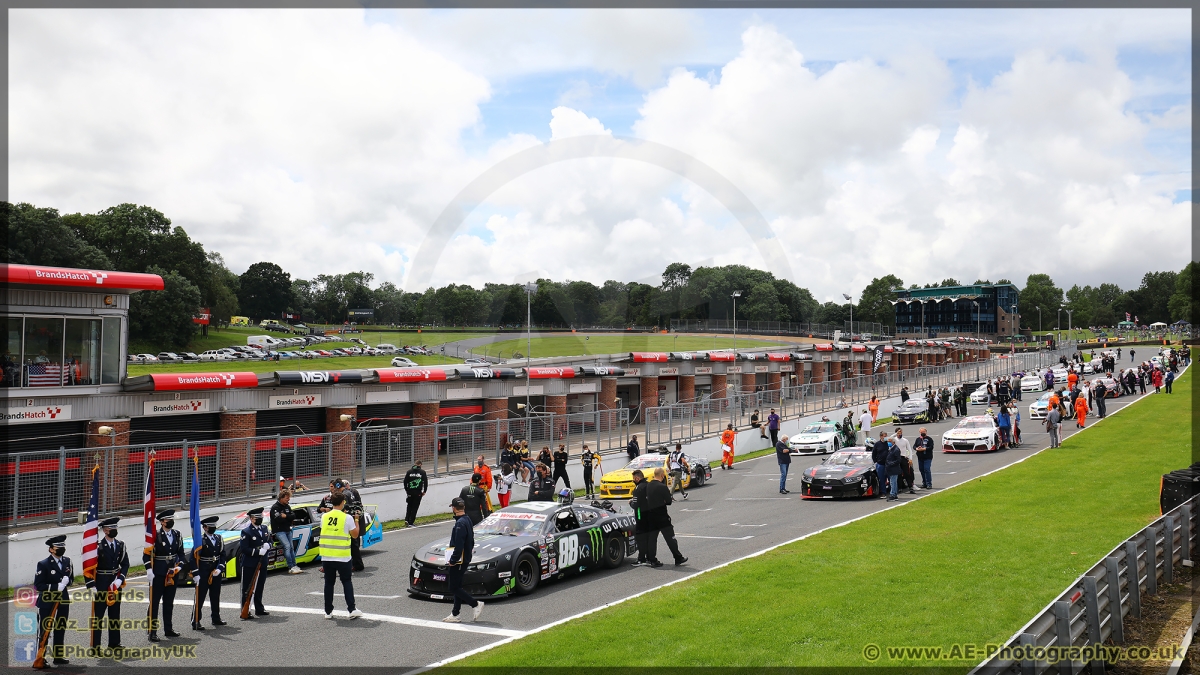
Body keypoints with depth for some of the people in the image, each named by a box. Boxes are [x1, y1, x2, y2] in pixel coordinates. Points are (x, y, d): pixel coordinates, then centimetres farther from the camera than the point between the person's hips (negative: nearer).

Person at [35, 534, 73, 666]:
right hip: (47, 602, -6)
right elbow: (38, 585, -15)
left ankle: (58, 656, 22)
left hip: (63, 601, 6)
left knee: (61, 630, 12)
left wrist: (66, 582, -5)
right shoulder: (43, 564, -12)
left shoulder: (67, 561, 6)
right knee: (44, 630, -1)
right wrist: (56, 587, -22)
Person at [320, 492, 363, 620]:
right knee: (347, 582, 8)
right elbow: (354, 534, -2)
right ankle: (352, 609, 2)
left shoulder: (324, 517, 2)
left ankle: (328, 612, 14)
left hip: (326, 556, 3)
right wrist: (356, 521, 11)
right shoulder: (347, 518, -10)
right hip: (343, 557, -3)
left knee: (329, 583, 11)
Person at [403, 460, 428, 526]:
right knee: (415, 507, 4)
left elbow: (405, 482, 4)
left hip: (410, 492, 2)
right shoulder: (422, 472, -2)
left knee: (409, 506, 19)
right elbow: (425, 482, -4)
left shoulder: (409, 471, 4)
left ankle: (407, 519, 4)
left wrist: (407, 490, 15)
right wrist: (424, 491, 6)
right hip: (418, 493, -2)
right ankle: (410, 523, 2)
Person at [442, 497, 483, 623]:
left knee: (453, 588, -3)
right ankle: (455, 615, 18)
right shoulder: (468, 520, 11)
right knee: (456, 587, 14)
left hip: (458, 561, -10)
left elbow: (458, 546, -25)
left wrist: (453, 560, -18)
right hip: (465, 559, 10)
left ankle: (476, 604, -4)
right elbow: (471, 542, 17)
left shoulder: (460, 524, -20)